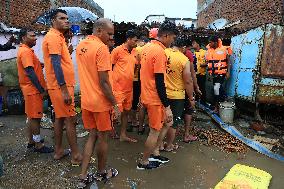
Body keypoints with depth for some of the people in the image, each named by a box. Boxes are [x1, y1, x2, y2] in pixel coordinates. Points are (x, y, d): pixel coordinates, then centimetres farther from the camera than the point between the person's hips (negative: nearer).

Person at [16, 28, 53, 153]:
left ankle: (31, 141, 27)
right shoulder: (26, 51, -16)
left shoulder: (24, 50, 17)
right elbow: (30, 72, -23)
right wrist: (42, 90, -22)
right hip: (33, 89, -10)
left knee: (32, 116, 16)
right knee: (35, 117, -3)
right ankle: (38, 145, 7)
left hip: (31, 89, 10)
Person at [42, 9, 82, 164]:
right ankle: (76, 156, 6)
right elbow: (56, 64, -22)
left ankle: (58, 151, 27)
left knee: (60, 117, 14)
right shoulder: (54, 37, -12)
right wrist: (64, 90, -24)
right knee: (70, 119, -4)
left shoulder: (57, 36, 18)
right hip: (61, 86, -10)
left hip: (59, 86, 10)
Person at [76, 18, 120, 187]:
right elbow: (103, 81, -21)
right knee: (103, 138, 11)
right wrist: (115, 104, -15)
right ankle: (102, 172, 32)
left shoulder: (81, 46, 9)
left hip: (86, 100, 8)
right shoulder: (101, 48, -17)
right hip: (101, 102, -7)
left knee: (92, 136, 18)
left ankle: (83, 176, 22)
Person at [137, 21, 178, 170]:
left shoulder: (147, 47, 10)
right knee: (155, 131, 7)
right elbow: (159, 82, -23)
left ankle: (154, 153, 32)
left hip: (146, 94, 9)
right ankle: (144, 162, 26)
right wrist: (167, 106, -18)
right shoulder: (159, 52, -20)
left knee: (167, 122, 21)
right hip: (154, 98, -9)